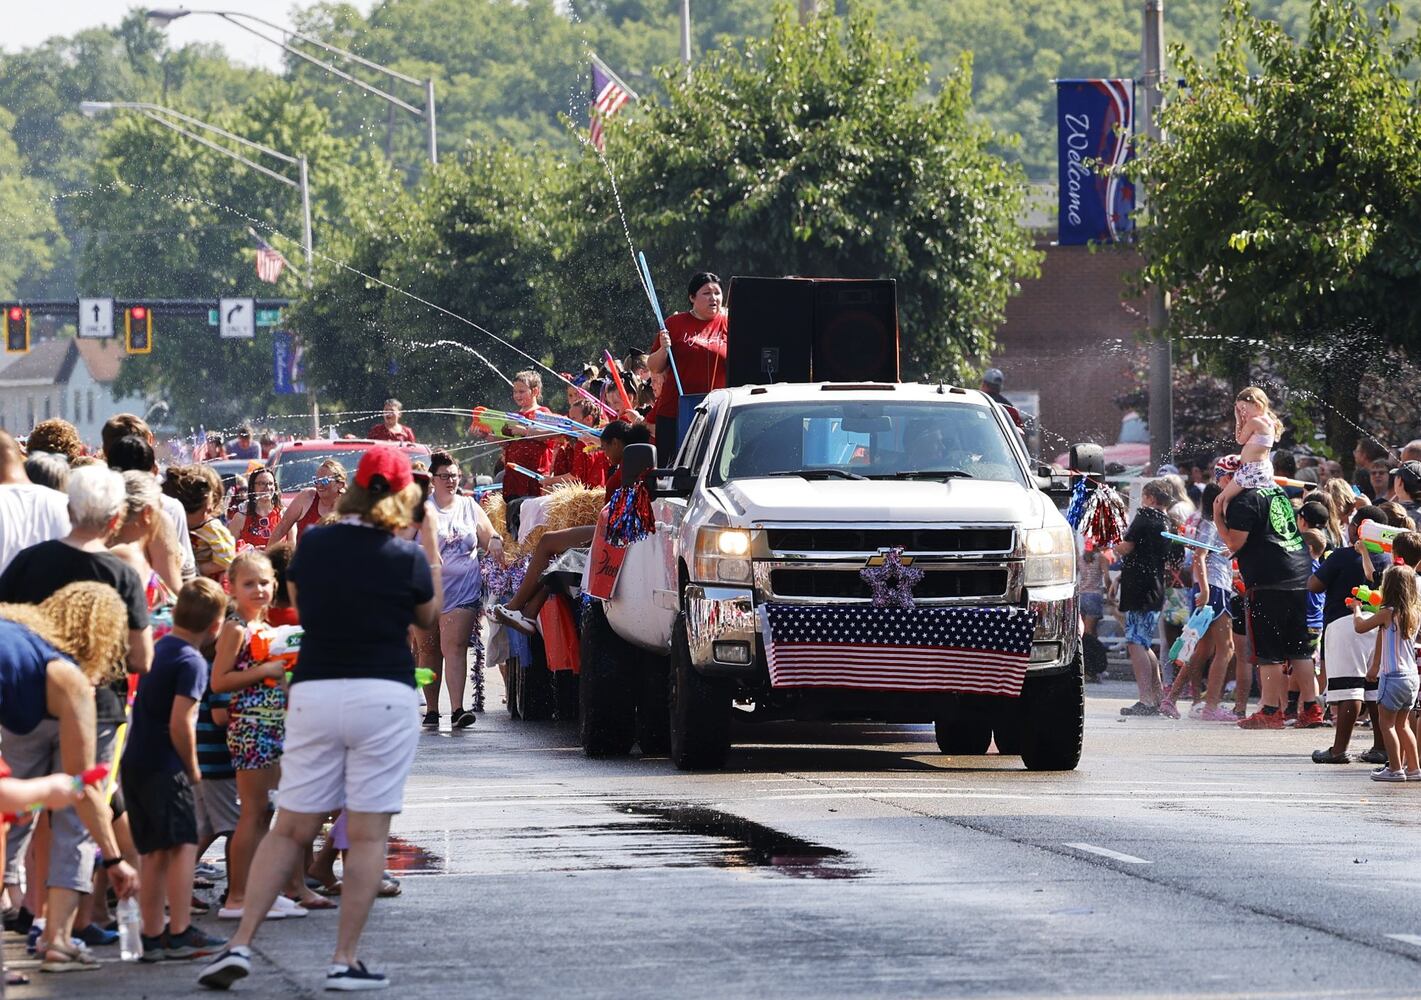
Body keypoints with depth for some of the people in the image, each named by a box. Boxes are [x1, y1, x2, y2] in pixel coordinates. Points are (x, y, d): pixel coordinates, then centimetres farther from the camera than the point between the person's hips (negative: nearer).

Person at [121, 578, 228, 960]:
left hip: (134, 763, 8)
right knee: (182, 845, -7)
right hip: (165, 767, -8)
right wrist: (192, 768, -7)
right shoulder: (191, 662, -13)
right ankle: (180, 933, -11)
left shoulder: (158, 648, 13)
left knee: (154, 852, 11)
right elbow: (180, 723, -19)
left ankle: (153, 935, 12)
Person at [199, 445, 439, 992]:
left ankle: (240, 944, 0)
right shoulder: (407, 557, -4)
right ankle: (345, 962, 1)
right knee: (368, 835, 1)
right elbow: (429, 615, 14)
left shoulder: (313, 546, 3)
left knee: (290, 828, 9)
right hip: (383, 696, -3)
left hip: (313, 694, 3)